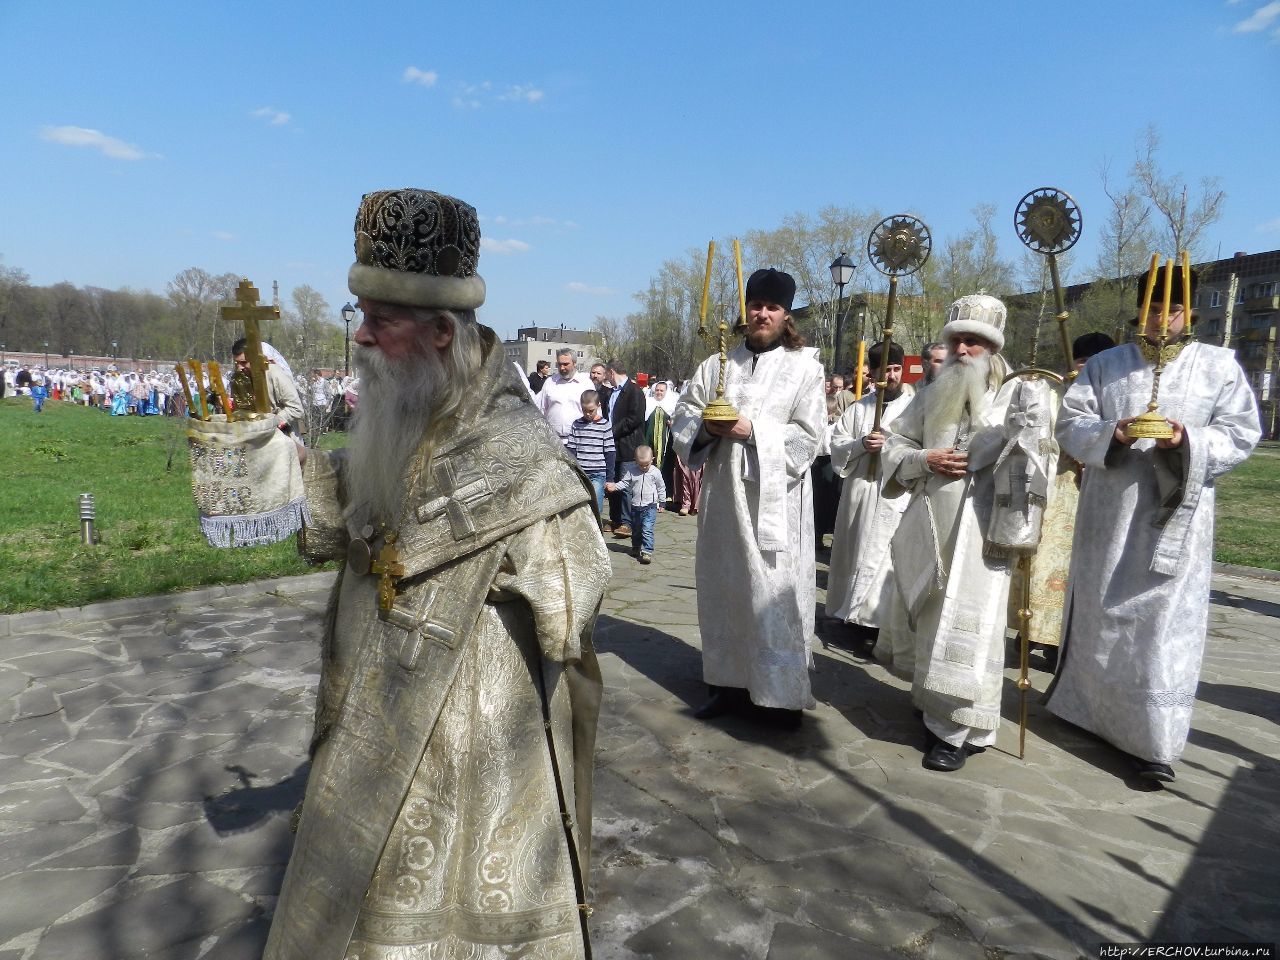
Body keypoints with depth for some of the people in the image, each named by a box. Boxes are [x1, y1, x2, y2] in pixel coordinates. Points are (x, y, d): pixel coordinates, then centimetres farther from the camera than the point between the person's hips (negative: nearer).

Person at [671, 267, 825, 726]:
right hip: (722, 492, 4)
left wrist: (753, 430, -15)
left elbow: (808, 436, -5)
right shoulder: (716, 364, 11)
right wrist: (705, 427, -10)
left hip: (774, 498, -4)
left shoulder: (805, 367, 2)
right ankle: (730, 682, 22)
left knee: (775, 593, -4)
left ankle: (785, 692, 8)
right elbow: (682, 414, 11)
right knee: (722, 587, 9)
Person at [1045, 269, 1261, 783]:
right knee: (1100, 614, 10)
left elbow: (1241, 433, 1)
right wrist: (1111, 433, -17)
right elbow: (1069, 423, 2)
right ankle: (1088, 703, 29)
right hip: (1110, 513, 2)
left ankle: (1154, 740, 4)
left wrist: (1188, 442, -18)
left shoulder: (1220, 365, 5)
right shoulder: (1104, 365, 8)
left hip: (1174, 517, -1)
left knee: (1165, 623, -2)